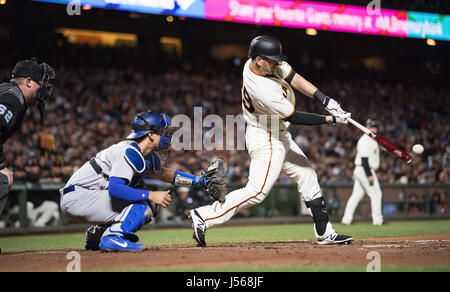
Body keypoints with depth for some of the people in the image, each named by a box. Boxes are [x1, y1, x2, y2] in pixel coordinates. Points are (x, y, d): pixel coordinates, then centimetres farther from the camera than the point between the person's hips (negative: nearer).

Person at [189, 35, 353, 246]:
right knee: (258, 191, -17)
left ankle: (324, 233, 18)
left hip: (279, 137, 10)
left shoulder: (256, 62, -6)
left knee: (307, 176, 13)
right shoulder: (264, 90, -31)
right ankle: (204, 216, -13)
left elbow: (294, 78, 1)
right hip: (265, 140, -10)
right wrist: (330, 120, -17)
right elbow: (294, 118, -23)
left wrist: (325, 100, -6)